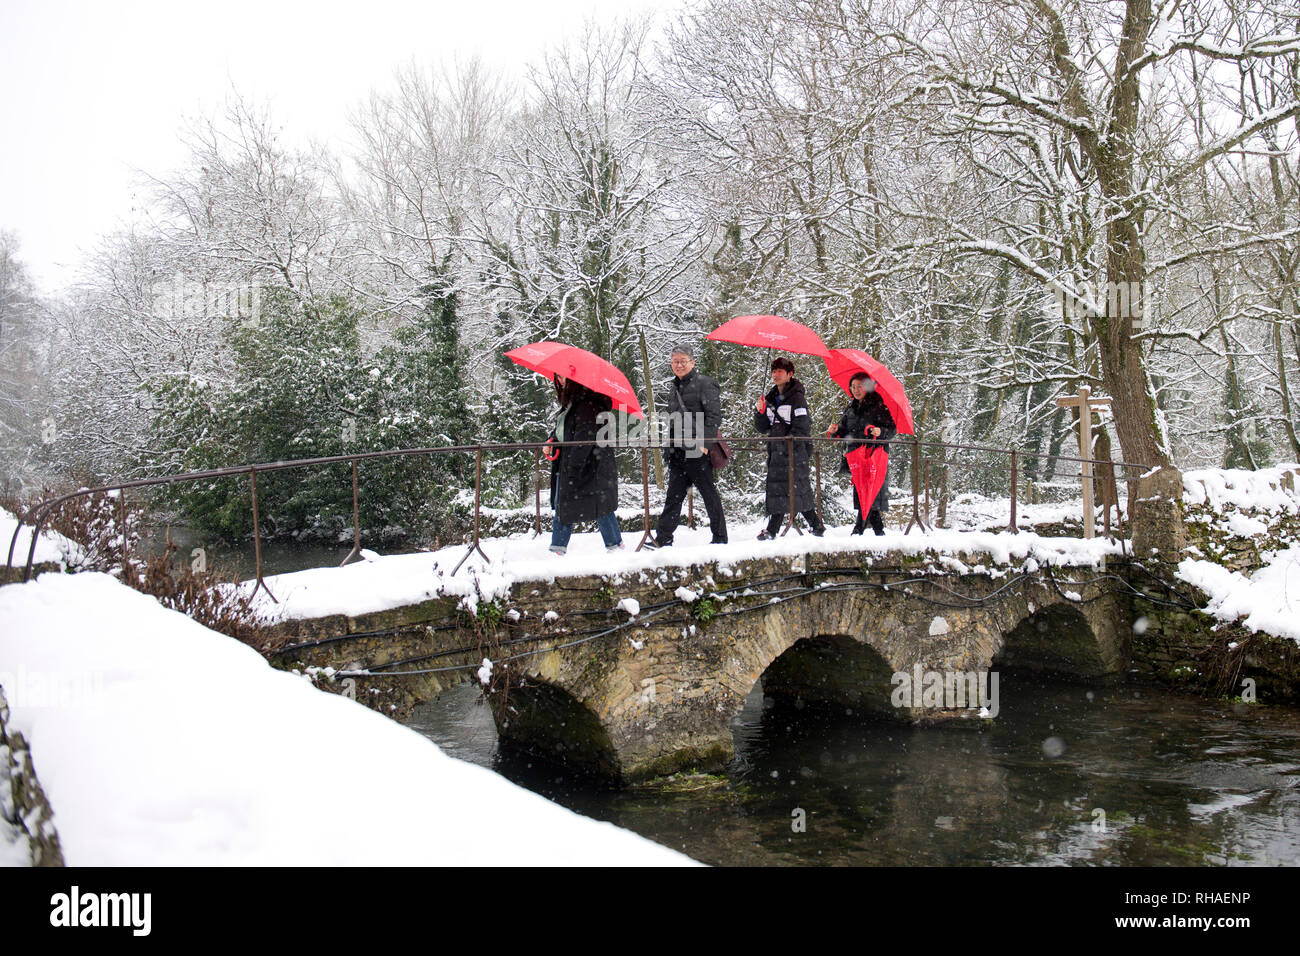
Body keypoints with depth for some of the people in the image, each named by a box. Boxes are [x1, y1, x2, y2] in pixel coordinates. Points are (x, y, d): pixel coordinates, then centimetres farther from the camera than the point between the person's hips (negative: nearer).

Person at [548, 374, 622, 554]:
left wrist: (573, 466, -23)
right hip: (567, 463, 10)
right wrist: (551, 440, 6)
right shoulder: (569, 402, 14)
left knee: (599, 505, -2)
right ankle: (557, 547, 14)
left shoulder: (588, 402, -16)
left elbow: (584, 437, -21)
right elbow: (560, 428, 26)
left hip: (588, 465, -10)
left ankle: (615, 545, 9)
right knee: (561, 505, 9)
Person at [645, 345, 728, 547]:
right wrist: (670, 446, 21)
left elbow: (714, 417, -10)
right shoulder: (674, 388, 20)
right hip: (677, 452, 7)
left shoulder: (705, 384, -4)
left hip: (698, 450, -7)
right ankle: (663, 538, 5)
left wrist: (704, 443, -18)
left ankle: (720, 537, 8)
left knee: (709, 493, 0)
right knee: (674, 494, 5)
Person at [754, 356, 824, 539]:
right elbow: (763, 428, 15)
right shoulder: (771, 398, 17)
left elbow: (802, 427, -11)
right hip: (776, 451, 8)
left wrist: (786, 442, -16)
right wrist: (760, 412, -2)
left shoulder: (797, 397, -4)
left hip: (795, 451, -8)